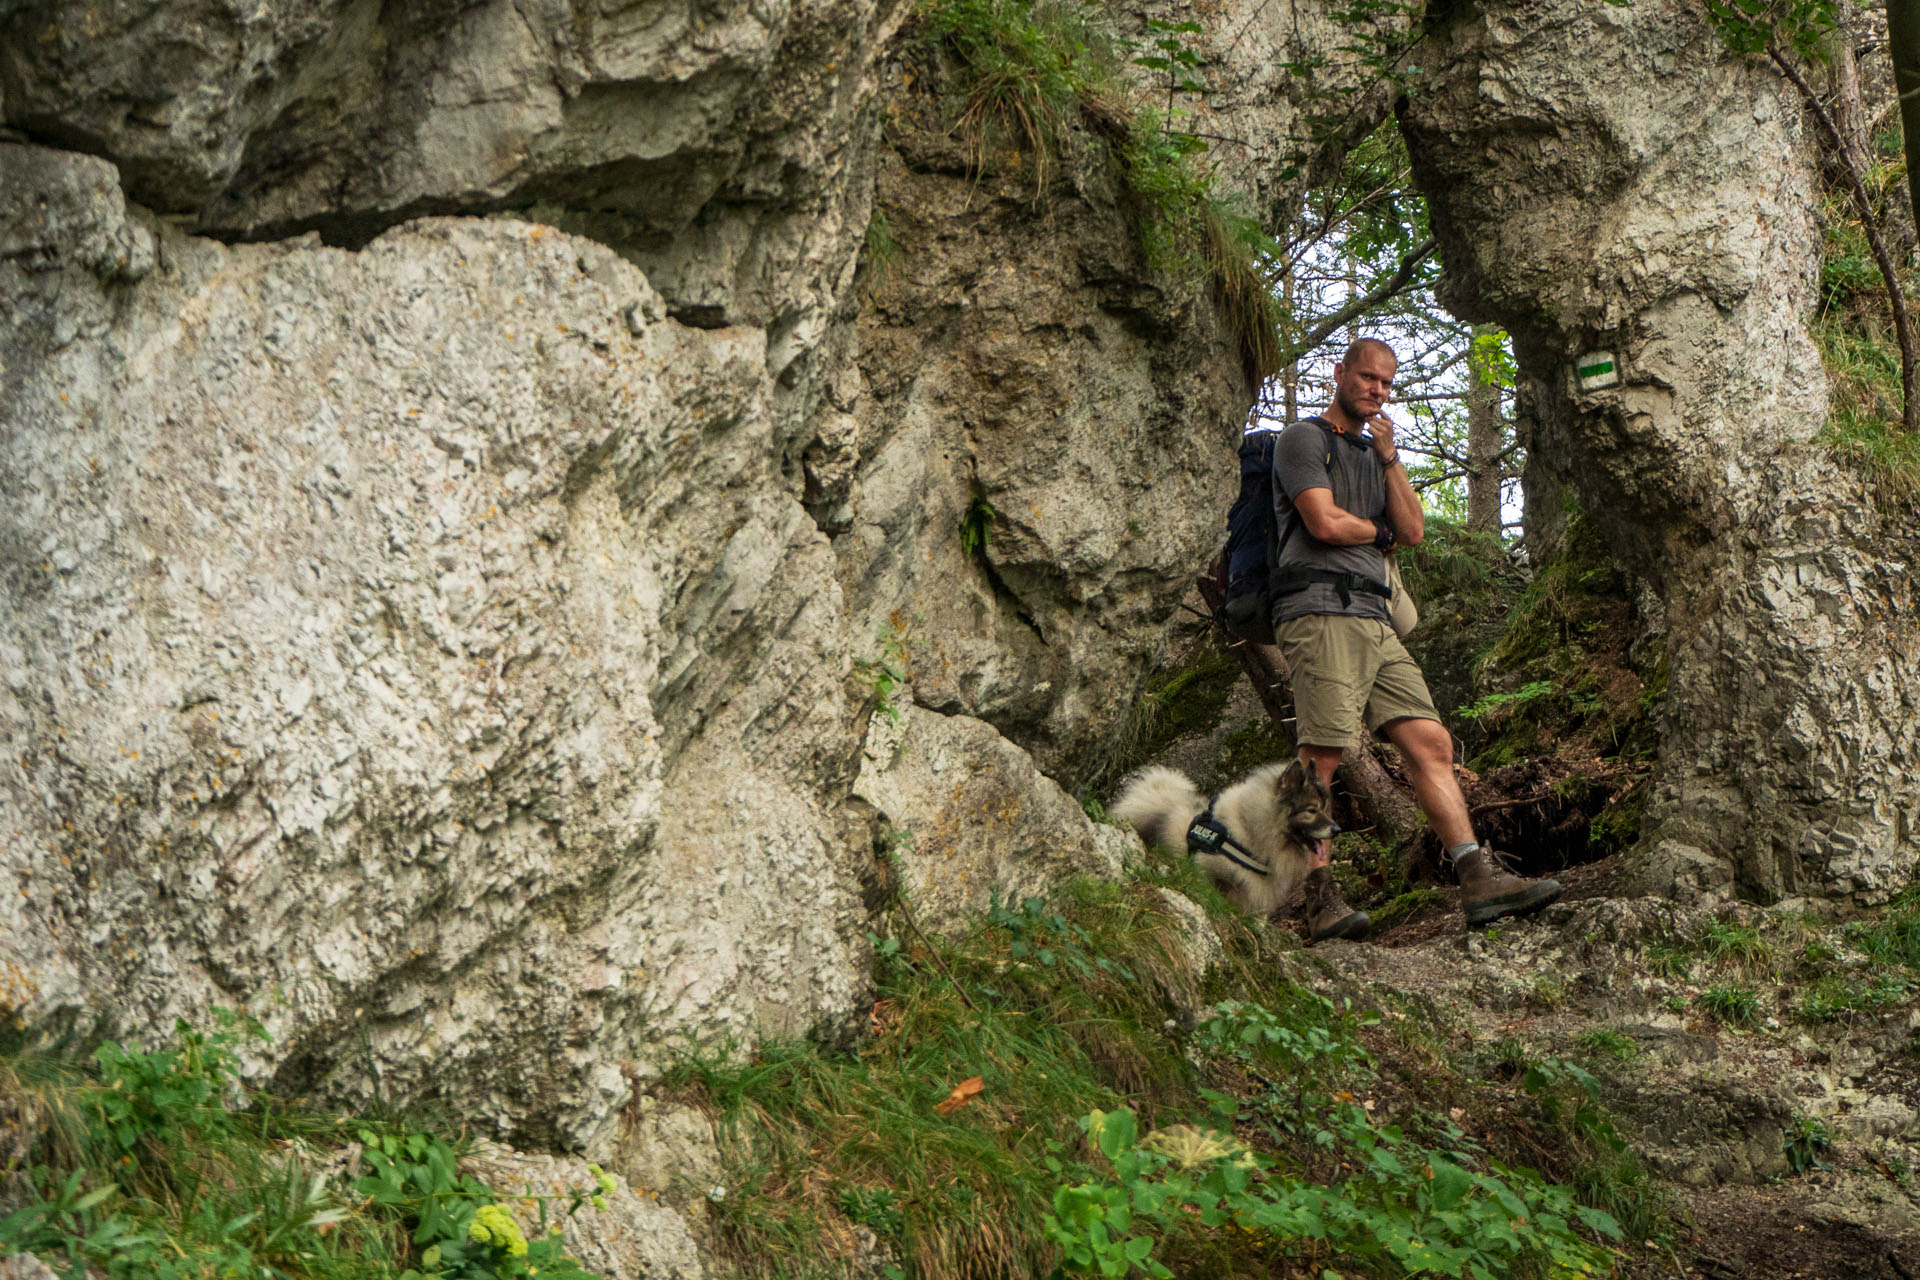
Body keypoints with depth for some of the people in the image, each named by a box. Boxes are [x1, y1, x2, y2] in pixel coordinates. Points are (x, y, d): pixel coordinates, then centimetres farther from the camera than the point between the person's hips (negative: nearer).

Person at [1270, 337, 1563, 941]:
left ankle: (1479, 879, -8)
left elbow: (1413, 531, 17)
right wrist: (1380, 531, 10)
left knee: (1431, 743, -3)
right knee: (1322, 755, -16)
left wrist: (1389, 459, 9)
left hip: (1374, 620, 8)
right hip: (1319, 611, -8)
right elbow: (1325, 522, -8)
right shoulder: (1304, 439, 6)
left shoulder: (1375, 454, 30)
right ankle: (1320, 900, -17)